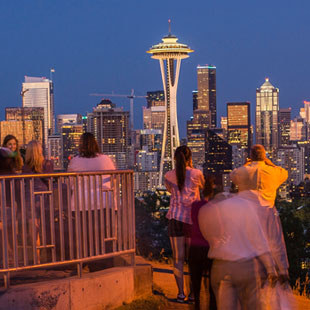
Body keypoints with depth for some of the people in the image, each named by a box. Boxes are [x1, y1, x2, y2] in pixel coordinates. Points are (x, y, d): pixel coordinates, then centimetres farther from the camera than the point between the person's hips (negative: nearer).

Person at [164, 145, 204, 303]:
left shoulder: (169, 176, 0)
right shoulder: (196, 174, -4)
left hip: (175, 218, 1)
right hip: (193, 219, 0)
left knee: (178, 258, 5)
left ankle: (181, 293, 4)